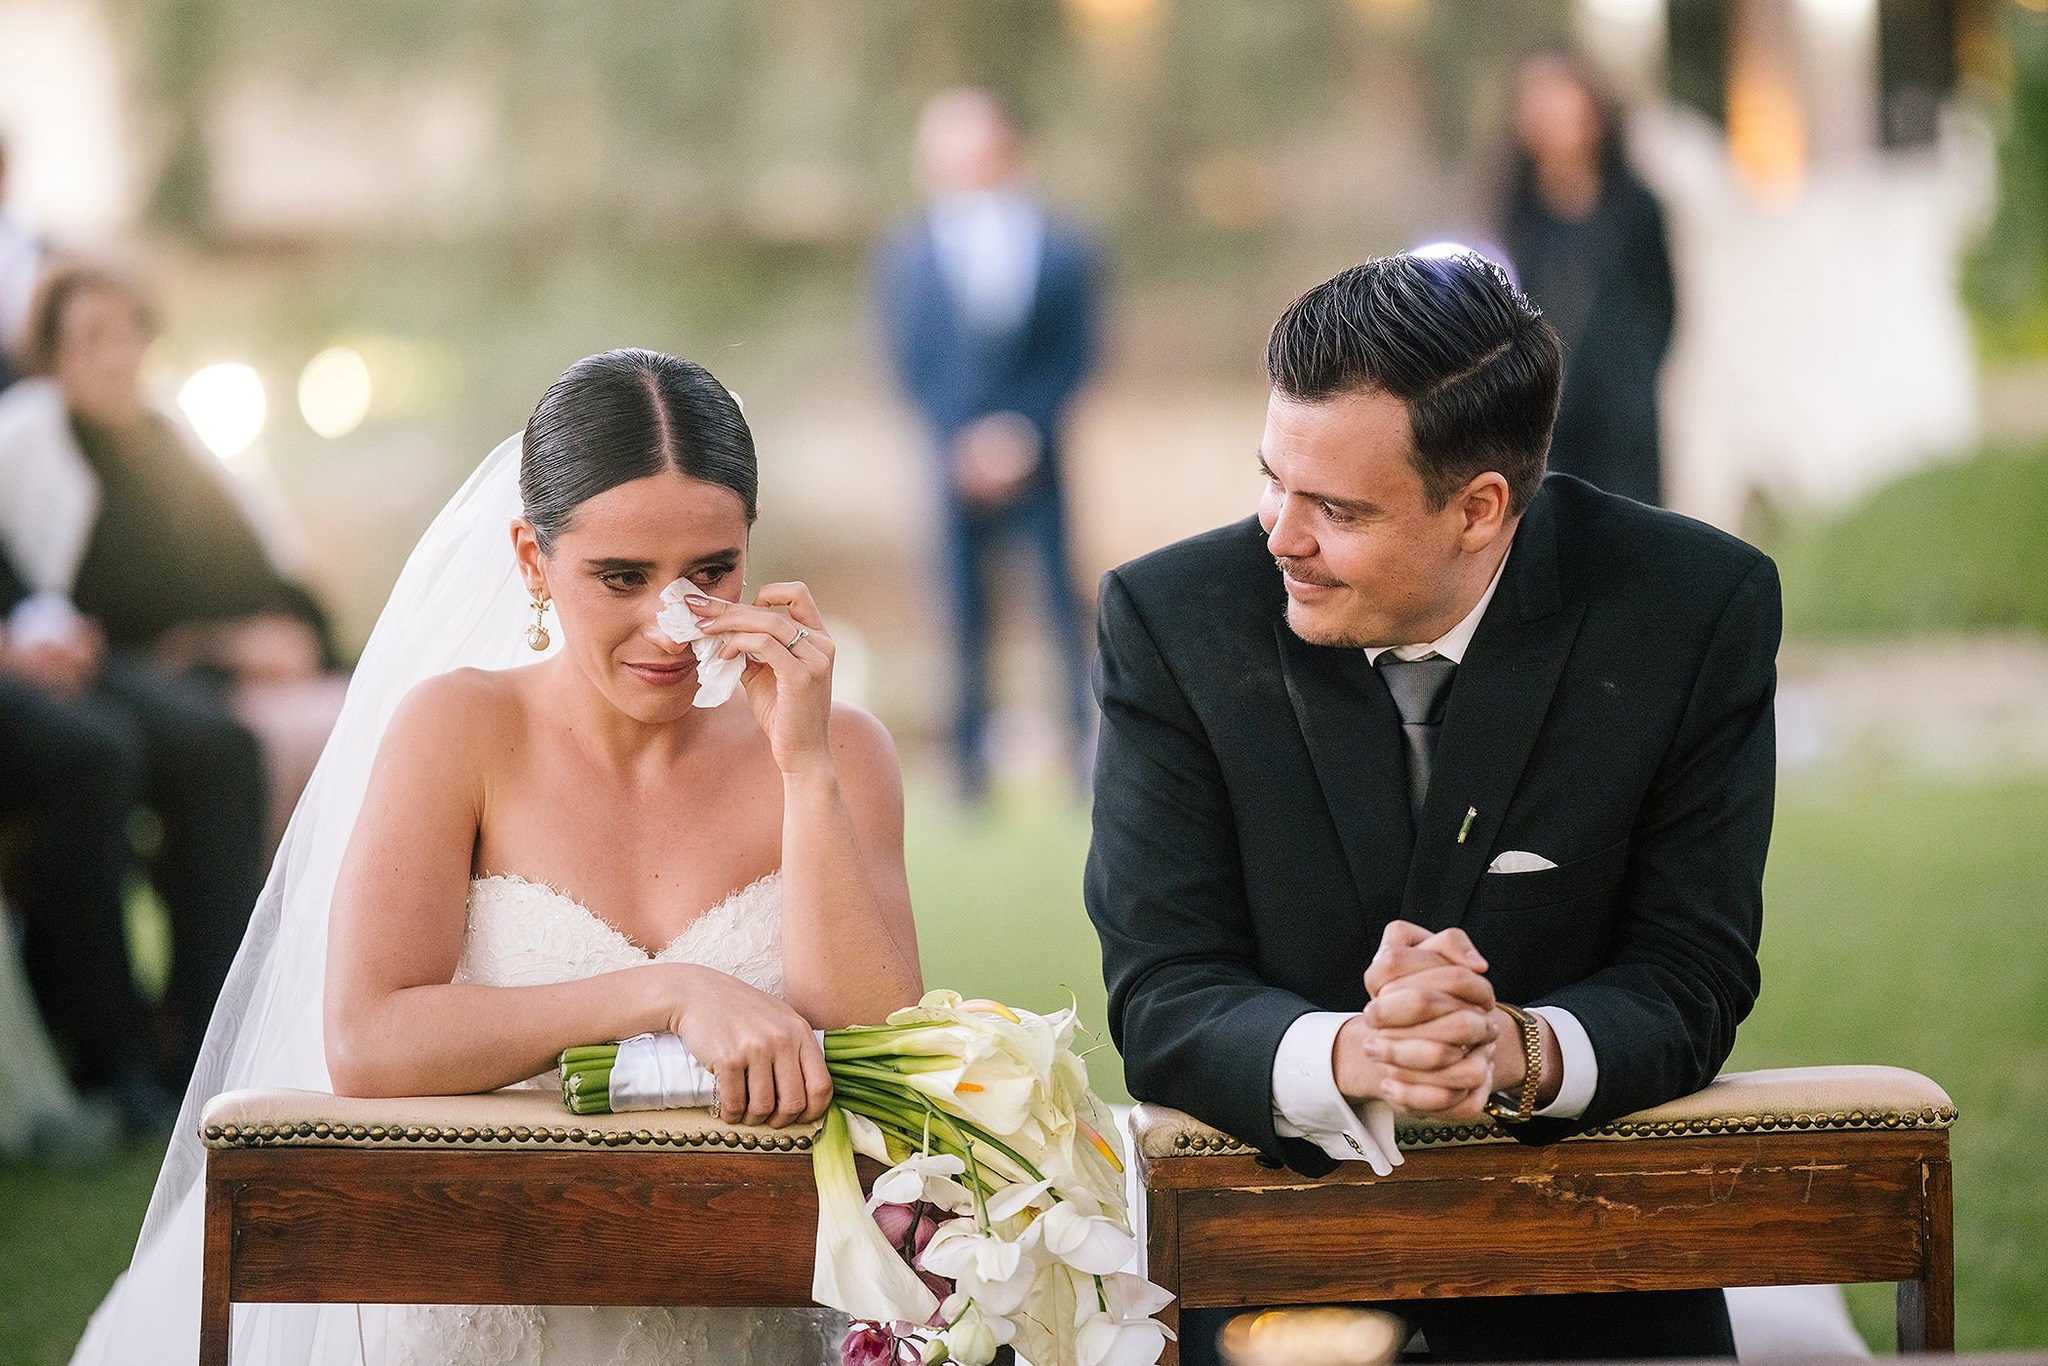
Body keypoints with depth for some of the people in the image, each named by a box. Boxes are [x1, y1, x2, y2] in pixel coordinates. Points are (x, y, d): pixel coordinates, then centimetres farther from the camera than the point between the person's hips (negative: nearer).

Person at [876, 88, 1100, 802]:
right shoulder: (905, 256, 7)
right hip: (955, 465, 0)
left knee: (1065, 603, -2)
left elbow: (1074, 355, 1)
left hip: (1039, 461, 0)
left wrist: (1020, 431, -10)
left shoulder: (1063, 250, 6)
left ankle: (1091, 755, 3)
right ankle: (971, 774, 2)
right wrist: (962, 444, -8)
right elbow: (911, 364, 3)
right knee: (963, 613, -1)